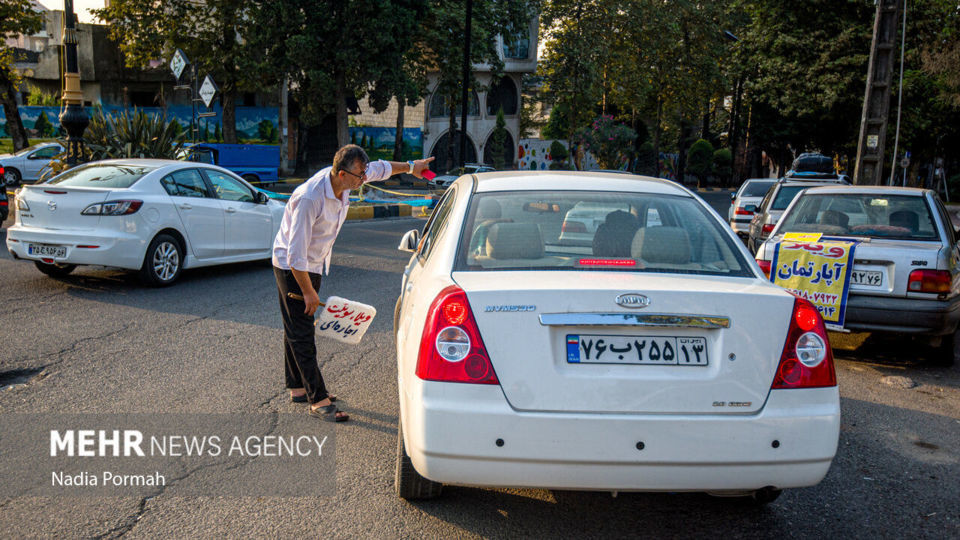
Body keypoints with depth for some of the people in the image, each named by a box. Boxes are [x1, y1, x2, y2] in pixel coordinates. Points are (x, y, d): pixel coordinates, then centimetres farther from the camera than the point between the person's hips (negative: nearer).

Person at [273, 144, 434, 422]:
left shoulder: (343, 180, -9)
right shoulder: (309, 199, -33)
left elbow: (380, 168, 13)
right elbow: (296, 255, -29)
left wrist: (410, 166, 23)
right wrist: (308, 292, -21)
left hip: (314, 264, 8)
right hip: (291, 267, -8)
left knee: (298, 329, 16)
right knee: (301, 334, -6)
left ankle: (299, 388, 26)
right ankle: (318, 400, -5)